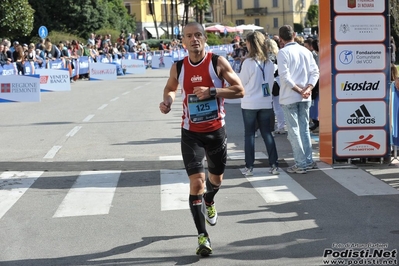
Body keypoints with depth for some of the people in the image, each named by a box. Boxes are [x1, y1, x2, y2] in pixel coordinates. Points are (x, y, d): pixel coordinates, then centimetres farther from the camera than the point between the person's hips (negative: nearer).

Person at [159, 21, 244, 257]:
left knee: (216, 179, 20)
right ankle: (203, 236, -6)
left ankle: (209, 202, 56)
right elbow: (170, 88, 17)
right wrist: (168, 100, -6)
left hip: (216, 131, 1)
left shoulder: (218, 62, -10)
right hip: (191, 133, 0)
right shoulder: (178, 67, -3)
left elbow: (240, 90, -13)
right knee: (196, 181, -13)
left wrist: (212, 91, -26)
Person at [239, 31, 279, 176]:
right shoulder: (269, 63, 2)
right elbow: (271, 82, 10)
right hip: (266, 103, 4)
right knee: (267, 133, 10)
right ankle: (274, 165, 8)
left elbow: (242, 82, -5)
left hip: (250, 104, -4)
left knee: (249, 134, 3)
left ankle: (249, 167, 4)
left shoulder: (249, 62, -14)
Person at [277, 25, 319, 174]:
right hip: (305, 97, 6)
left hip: (289, 97, -6)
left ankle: (301, 164, 0)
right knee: (304, 129, 14)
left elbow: (285, 77, -19)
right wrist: (308, 88, -8)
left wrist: (300, 91, -14)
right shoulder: (305, 51, 7)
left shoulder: (283, 52, -11)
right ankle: (308, 161, 17)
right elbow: (315, 71, 1)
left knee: (294, 131, 0)